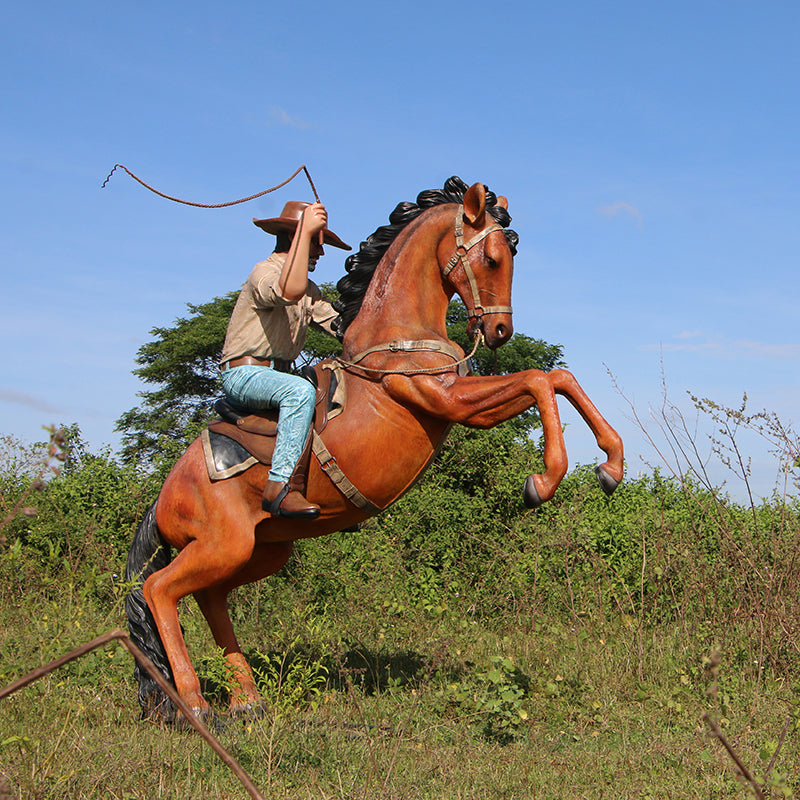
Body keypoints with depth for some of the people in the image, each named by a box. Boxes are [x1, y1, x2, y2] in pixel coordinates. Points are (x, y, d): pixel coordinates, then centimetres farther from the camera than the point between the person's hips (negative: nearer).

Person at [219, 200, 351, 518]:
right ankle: (280, 487, -40)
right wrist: (306, 230, -31)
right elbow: (289, 291, -34)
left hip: (278, 374, 9)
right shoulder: (265, 272, -10)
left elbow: (339, 325, 14)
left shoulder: (310, 290, 21)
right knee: (301, 391, -35)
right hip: (244, 373, -9)